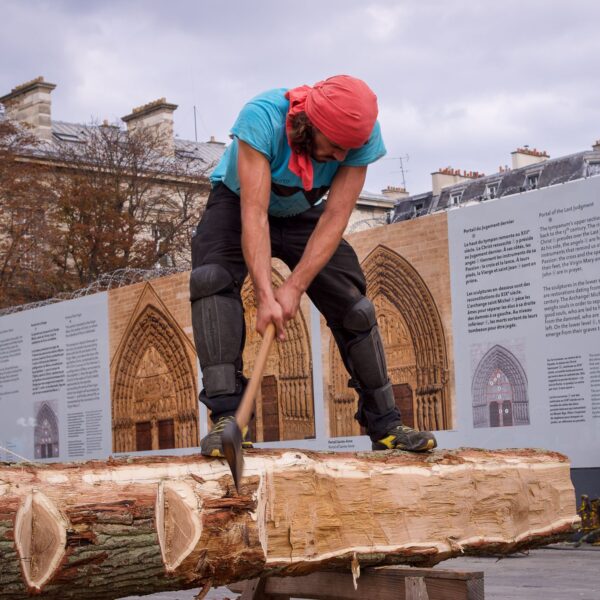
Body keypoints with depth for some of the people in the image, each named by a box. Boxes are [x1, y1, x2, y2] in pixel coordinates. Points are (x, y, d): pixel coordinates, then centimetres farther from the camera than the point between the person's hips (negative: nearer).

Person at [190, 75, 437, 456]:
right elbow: (254, 213, -41)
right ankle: (226, 417, -32)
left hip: (302, 214, 3)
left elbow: (335, 218, -29)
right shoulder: (262, 118, -38)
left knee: (354, 306, -7)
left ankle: (385, 425, 7)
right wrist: (265, 295, -48)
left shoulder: (363, 136, -28)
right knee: (212, 279, -30)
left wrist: (295, 287, -37)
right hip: (238, 204, -3)